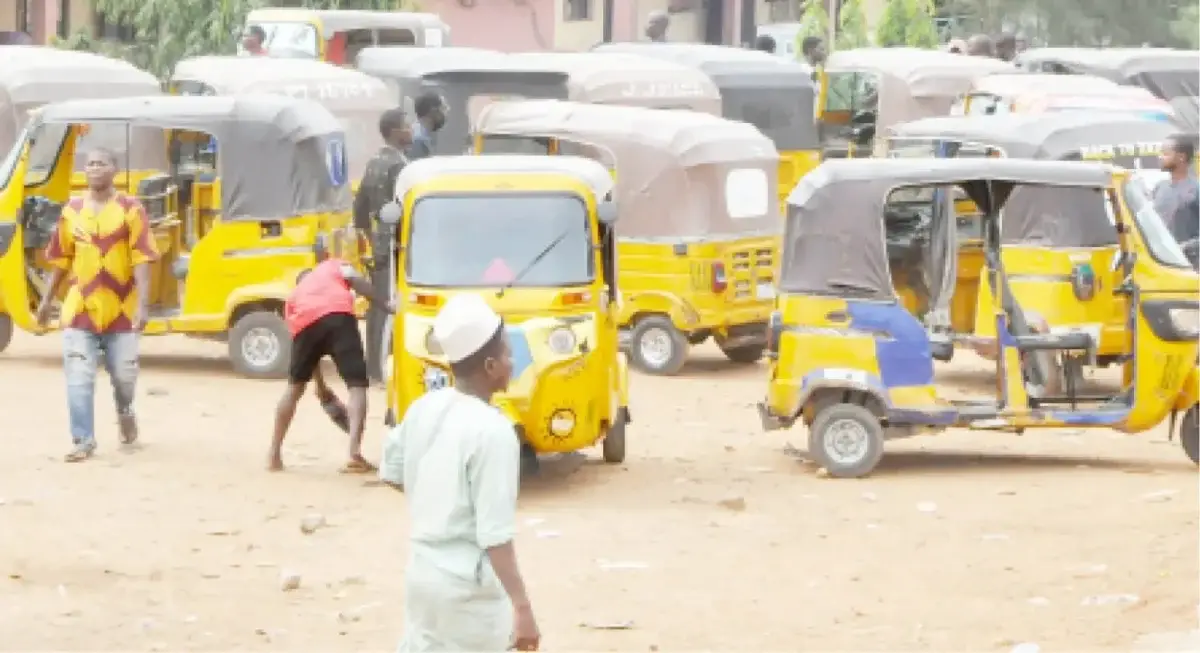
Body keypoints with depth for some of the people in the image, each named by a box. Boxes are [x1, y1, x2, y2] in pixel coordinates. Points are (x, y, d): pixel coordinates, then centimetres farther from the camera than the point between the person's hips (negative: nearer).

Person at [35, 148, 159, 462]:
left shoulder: (130, 210, -7)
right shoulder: (72, 211, 4)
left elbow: (141, 259, -12)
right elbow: (61, 259, 13)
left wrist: (143, 304, -20)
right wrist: (47, 299, 16)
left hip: (120, 308, -2)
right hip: (80, 307, 2)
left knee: (123, 374, 9)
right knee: (79, 377, -5)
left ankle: (124, 412, 41)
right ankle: (84, 440, 2)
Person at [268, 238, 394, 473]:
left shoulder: (295, 295, 41)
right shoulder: (334, 266, 36)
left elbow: (305, 348, 39)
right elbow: (352, 277, 10)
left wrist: (320, 385, 47)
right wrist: (385, 305, 6)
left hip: (306, 323, 3)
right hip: (338, 316, -3)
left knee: (295, 385, 25)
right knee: (357, 384, 3)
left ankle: (274, 454, 29)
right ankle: (355, 451, -17)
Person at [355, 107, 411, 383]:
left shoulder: (374, 162, 13)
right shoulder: (398, 164, -16)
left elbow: (360, 205, 19)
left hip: (377, 245, 10)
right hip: (394, 246, -10)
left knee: (378, 306, 13)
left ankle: (374, 365, 18)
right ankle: (384, 367, -11)